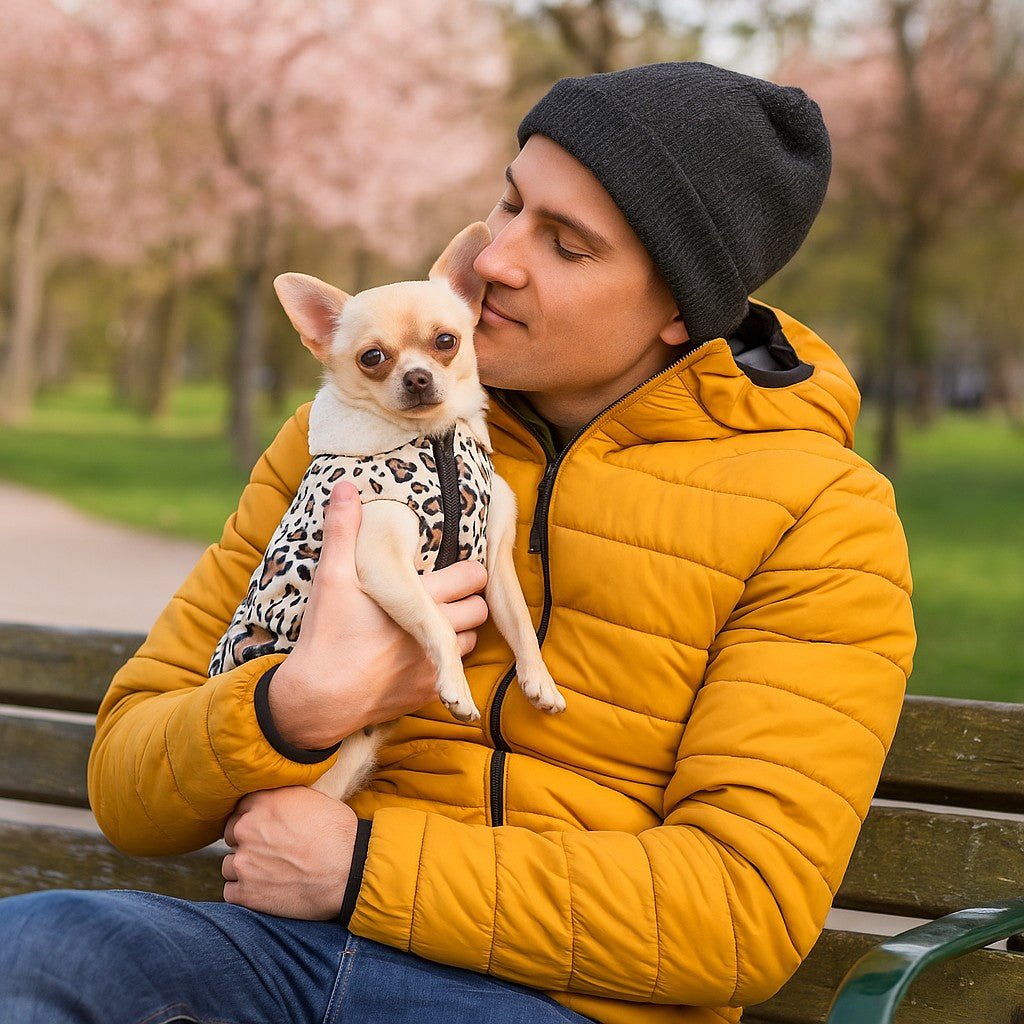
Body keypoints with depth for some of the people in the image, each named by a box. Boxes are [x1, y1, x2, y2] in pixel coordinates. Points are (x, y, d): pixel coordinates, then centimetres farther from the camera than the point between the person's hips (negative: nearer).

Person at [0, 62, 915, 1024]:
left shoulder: (822, 517, -3)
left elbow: (752, 903, -12)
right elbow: (127, 785, 8)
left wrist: (364, 867, -12)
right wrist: (297, 707, -16)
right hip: (292, 939, 4)